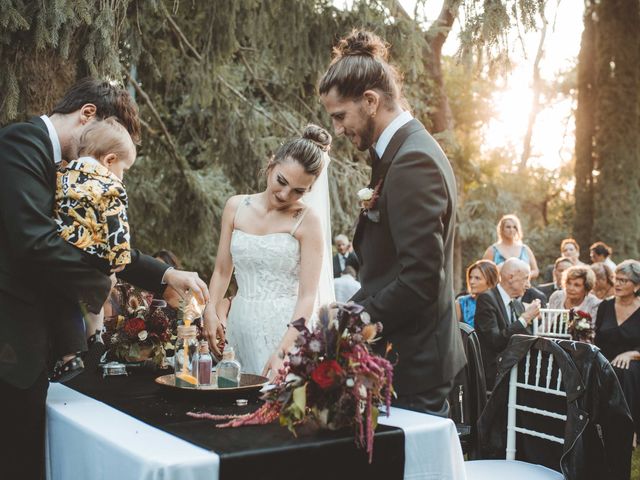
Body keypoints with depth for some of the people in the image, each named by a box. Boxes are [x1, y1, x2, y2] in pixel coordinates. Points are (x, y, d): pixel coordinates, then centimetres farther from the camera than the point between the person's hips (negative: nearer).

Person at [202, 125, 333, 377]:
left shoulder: (307, 220, -7)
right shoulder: (236, 206, 5)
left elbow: (307, 296, -12)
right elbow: (222, 271, 10)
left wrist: (281, 352, -21)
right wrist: (210, 310, -7)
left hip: (286, 328, -3)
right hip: (240, 325, 4)